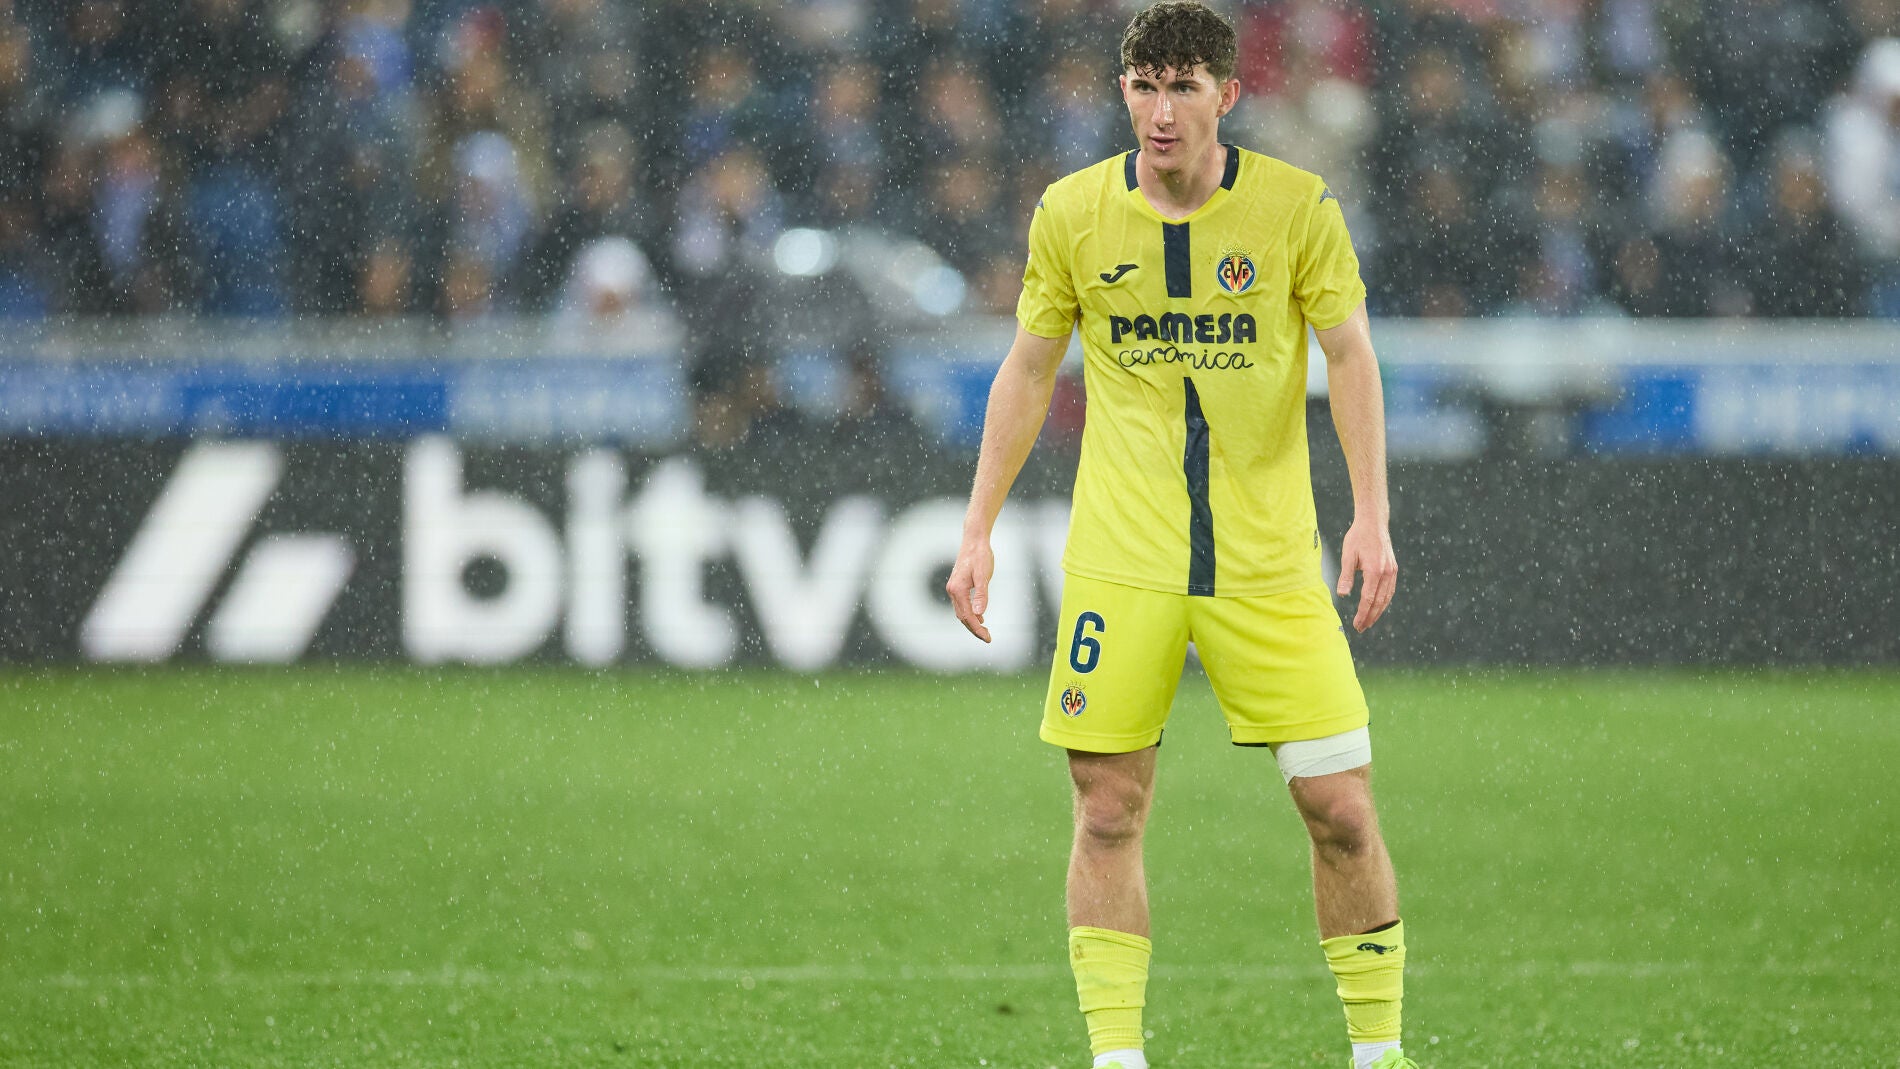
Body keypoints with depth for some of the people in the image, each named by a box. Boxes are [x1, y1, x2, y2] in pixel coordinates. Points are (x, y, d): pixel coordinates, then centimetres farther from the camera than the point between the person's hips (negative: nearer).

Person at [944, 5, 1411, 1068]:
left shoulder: (1298, 206, -4)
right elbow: (1028, 370, 10)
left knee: (1342, 808, -5)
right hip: (1120, 564, 1)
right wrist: (980, 529, 6)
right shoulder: (1073, 213, 1)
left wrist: (1372, 514, -11)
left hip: (1270, 561, -1)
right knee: (1109, 810, -2)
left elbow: (1353, 358, 0)